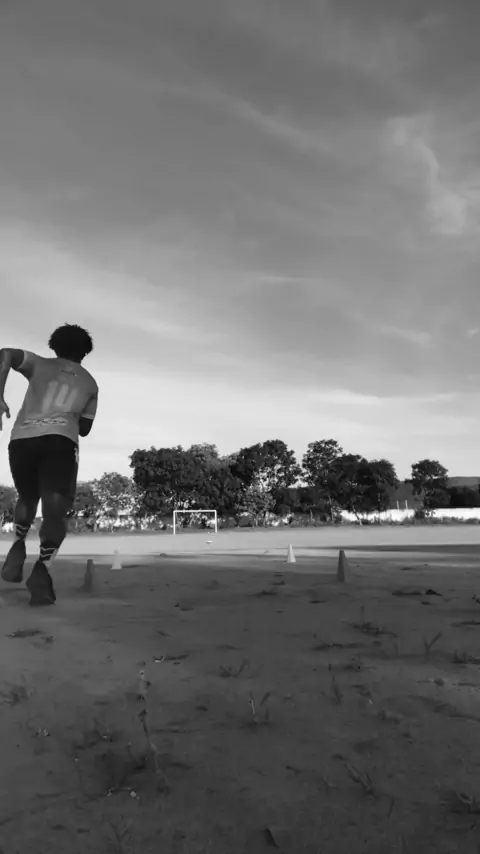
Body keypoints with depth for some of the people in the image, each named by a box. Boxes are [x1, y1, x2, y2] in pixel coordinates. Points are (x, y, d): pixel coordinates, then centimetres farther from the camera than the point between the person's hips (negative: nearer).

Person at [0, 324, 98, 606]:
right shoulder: (90, 383, 25)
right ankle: (42, 568, -29)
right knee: (55, 510, -6)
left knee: (27, 498, 25)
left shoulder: (40, 364, 23)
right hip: (60, 441, -2)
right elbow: (85, 428, 28)